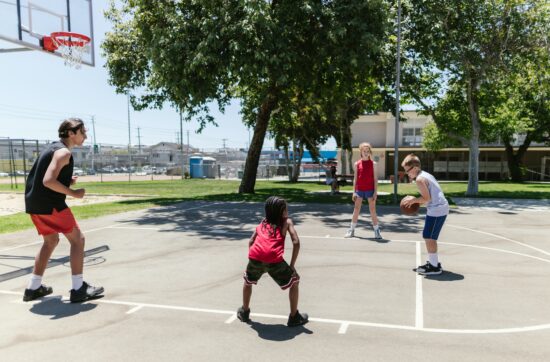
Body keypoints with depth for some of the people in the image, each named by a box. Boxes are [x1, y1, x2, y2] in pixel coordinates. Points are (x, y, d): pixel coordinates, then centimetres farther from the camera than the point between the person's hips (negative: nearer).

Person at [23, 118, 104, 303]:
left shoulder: (53, 147, 16)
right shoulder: (64, 152, -14)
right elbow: (48, 181, -25)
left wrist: (67, 181, 11)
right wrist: (73, 193, -17)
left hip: (34, 203, 10)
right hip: (49, 204, -10)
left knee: (51, 241, 22)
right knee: (77, 238, -1)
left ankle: (33, 288, 28)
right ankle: (78, 289, 0)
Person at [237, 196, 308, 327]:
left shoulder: (263, 222, 27)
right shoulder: (287, 222, 16)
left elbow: (251, 241, 23)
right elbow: (296, 242, 5)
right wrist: (292, 265, 10)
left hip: (255, 257, 4)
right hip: (274, 260, -4)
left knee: (248, 281, 34)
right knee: (294, 282, 20)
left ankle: (244, 312, 46)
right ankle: (294, 317, 26)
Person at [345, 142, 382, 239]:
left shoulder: (373, 163, 1)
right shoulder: (357, 164, 5)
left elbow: (375, 179, 0)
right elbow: (355, 178, 6)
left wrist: (375, 192, -6)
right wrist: (354, 192, 1)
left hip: (370, 190, -1)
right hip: (359, 190, 1)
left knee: (373, 210, 2)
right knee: (356, 210, 4)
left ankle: (377, 231, 9)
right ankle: (351, 230, 11)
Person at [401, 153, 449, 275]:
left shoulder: (420, 179, -14)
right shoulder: (426, 175, 16)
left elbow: (427, 198, -18)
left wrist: (414, 200, -5)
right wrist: (416, 201, 13)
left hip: (436, 210, -10)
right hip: (441, 208, 10)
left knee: (429, 237, -3)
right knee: (430, 237, 18)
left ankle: (434, 267, 3)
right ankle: (433, 262, 27)